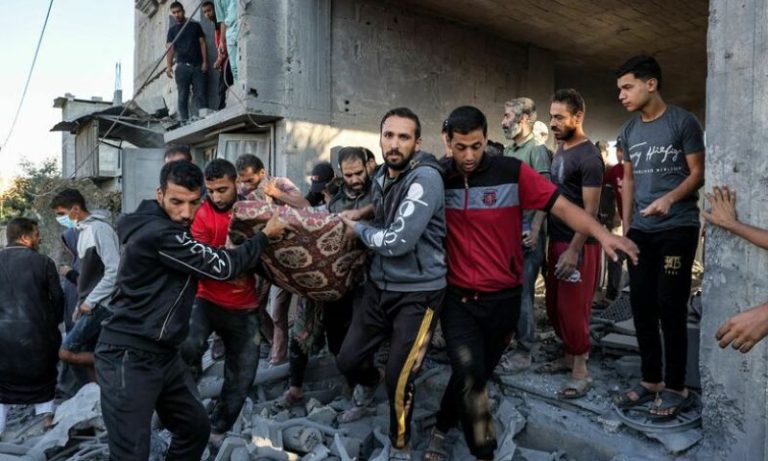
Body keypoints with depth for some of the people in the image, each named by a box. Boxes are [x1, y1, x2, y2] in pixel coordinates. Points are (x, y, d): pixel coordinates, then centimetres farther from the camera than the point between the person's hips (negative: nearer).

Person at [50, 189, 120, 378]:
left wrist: (90, 302, -16)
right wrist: (81, 304, 15)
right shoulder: (84, 230, 15)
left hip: (100, 305, -9)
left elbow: (114, 271, -21)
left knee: (66, 352, -7)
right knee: (87, 356, 10)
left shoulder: (99, 228, -14)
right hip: (91, 305, 9)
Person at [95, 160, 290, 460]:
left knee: (196, 427, 17)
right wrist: (265, 235, -5)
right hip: (128, 358, -10)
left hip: (163, 354, 10)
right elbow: (221, 266, -17)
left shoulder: (165, 228, 9)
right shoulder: (159, 234, -22)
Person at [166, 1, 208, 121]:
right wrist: (168, 66, -10)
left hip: (198, 65, 0)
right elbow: (170, 48, 5)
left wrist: (205, 62, -3)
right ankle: (184, 120, -4)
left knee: (200, 95, -7)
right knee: (183, 96, -3)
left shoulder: (195, 25, 14)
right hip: (182, 66, 1)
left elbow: (202, 43, 10)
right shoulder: (172, 30, 15)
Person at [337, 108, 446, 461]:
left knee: (398, 380, 0)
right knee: (347, 360, 14)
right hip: (379, 285, 7)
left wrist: (357, 229, -10)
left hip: (418, 293, -7)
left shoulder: (425, 177, -21)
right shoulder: (380, 177, 5)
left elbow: (397, 242, -26)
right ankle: (369, 384, 50)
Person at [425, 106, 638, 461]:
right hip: (457, 297, 0)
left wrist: (602, 234, -27)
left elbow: (561, 206, -13)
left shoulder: (512, 172, -10)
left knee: (477, 374, 15)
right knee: (469, 374, -12)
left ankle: (441, 429, 42)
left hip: (504, 298, 0)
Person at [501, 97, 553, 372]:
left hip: (526, 234, -7)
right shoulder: (507, 151, 14)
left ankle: (524, 349, 10)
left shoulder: (537, 150, -7)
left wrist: (535, 230, -21)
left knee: (522, 292, -2)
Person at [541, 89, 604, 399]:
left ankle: (581, 371, 11)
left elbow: (590, 210, -17)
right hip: (557, 240, 8)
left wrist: (573, 251, -20)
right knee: (555, 305, 14)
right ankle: (569, 356, 30)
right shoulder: (560, 149, 11)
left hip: (578, 244, -8)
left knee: (573, 308, -2)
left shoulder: (588, 157, -15)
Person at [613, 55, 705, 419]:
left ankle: (676, 388, 11)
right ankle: (651, 380, 21)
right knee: (641, 305, 7)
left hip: (678, 229, -6)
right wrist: (625, 227, 11)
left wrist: (670, 198, -27)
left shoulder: (683, 122, -5)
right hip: (641, 231, 6)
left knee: (670, 308, -3)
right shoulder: (629, 131, 12)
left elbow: (698, 173, -7)